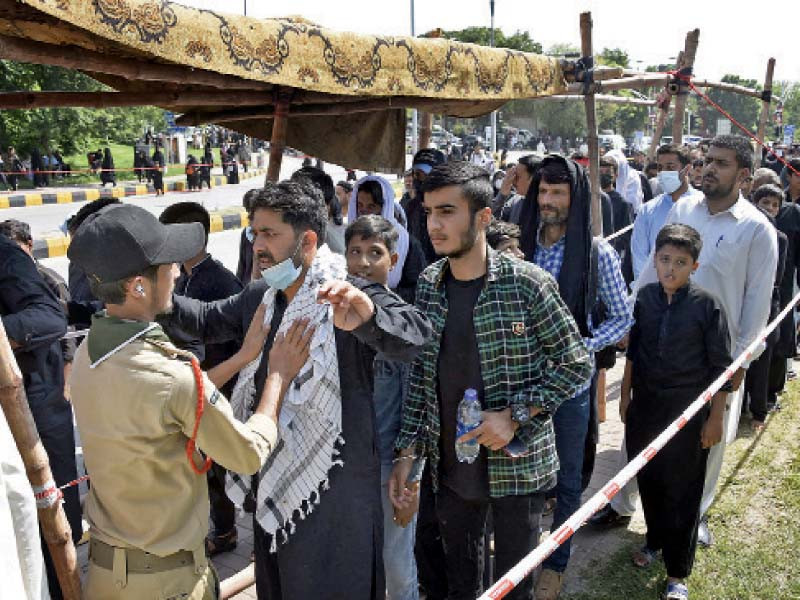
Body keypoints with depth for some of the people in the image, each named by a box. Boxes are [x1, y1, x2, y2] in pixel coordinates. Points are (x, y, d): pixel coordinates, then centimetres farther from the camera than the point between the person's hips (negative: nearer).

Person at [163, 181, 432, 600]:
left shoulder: (350, 298, -19)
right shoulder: (260, 296, 4)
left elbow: (415, 335, -36)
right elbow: (210, 321, 19)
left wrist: (368, 316, -57)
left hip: (335, 489, -7)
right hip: (272, 482, 7)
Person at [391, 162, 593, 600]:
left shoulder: (528, 284, -15)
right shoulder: (428, 285, 0)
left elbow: (576, 363, -9)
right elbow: (421, 374, 5)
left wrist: (515, 417, -18)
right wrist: (407, 452, 1)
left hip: (517, 464, -4)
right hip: (450, 464, 4)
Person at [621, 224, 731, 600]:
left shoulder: (707, 306, -13)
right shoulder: (644, 298, -1)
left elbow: (721, 367, -7)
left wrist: (716, 418, -7)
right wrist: (626, 395, 12)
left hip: (688, 411, -4)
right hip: (645, 404, 4)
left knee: (682, 489, 6)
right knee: (647, 478, 17)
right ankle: (655, 540, 42)